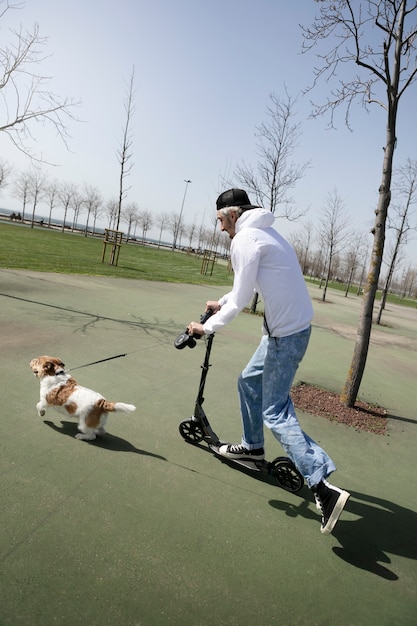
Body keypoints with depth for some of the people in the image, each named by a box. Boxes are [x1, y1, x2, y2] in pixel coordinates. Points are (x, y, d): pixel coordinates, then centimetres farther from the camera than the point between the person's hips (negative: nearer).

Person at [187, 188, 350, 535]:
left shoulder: (245, 239, -14)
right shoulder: (263, 232, 16)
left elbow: (241, 299, -15)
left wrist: (207, 327, -4)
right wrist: (222, 302, 23)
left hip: (286, 333, -10)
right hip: (290, 325, 10)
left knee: (275, 412, -4)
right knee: (248, 381, 22)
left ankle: (324, 487, -4)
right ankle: (253, 446, 40)